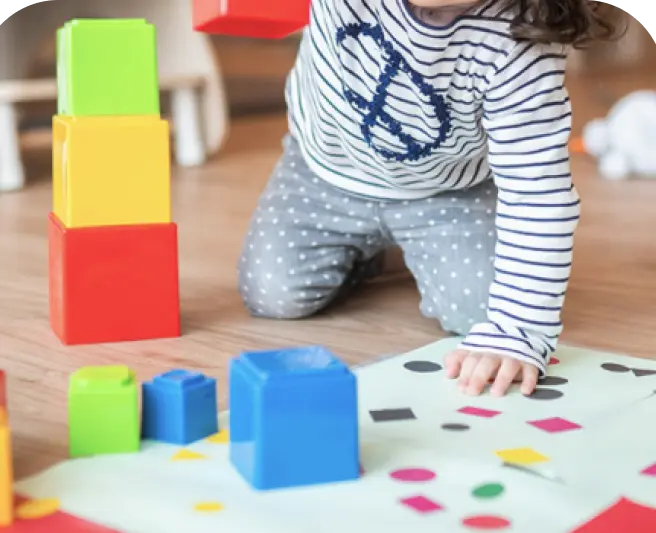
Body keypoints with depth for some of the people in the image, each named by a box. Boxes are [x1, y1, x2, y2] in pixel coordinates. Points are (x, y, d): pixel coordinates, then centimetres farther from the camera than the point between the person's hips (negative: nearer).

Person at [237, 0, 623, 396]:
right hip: (331, 167, 2)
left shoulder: (517, 42, -38)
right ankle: (364, 248, 24)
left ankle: (420, 253, 17)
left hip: (450, 192, -1)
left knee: (477, 309, -19)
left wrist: (516, 330, -42)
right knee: (274, 295, -9)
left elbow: (537, 191, -37)